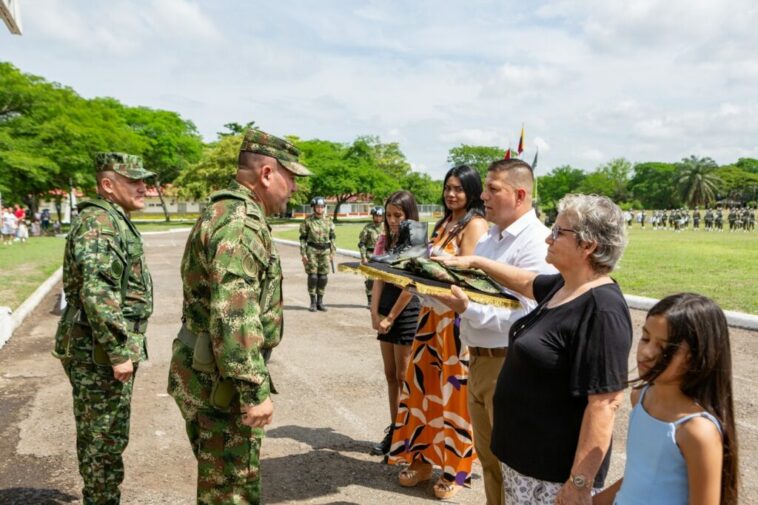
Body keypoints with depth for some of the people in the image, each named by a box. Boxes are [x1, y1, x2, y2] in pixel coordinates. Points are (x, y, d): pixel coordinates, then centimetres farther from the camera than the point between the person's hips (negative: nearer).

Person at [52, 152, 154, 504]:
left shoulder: (114, 221, 15)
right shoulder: (99, 223, -18)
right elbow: (97, 294, -27)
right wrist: (119, 352, -24)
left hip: (107, 346, 10)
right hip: (100, 351, -10)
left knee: (104, 435, 19)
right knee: (105, 438, 2)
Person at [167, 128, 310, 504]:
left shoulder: (226, 212, 14)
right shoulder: (238, 223, -22)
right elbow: (234, 319, -29)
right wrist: (256, 391, -24)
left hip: (205, 372, 10)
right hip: (219, 378, -10)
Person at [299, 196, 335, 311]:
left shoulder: (328, 220, 5)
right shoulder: (307, 221, -4)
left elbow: (332, 237, 10)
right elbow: (303, 237, -3)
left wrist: (332, 252, 6)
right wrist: (303, 254, -8)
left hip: (325, 251, 3)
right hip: (312, 250, -3)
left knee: (323, 277, 3)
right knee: (312, 276, -3)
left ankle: (320, 302, 14)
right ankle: (313, 303, 7)